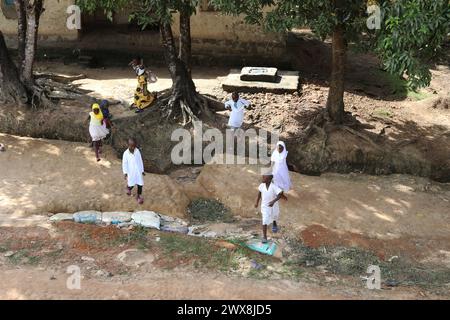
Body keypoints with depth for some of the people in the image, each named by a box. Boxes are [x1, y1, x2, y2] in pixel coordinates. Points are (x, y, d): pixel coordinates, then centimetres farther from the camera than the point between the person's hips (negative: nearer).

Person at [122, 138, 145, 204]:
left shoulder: (137, 151, -8)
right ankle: (128, 187, 48)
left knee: (140, 184, 7)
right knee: (131, 184, 11)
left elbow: (140, 161, 2)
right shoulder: (126, 153, -14)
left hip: (138, 171, 2)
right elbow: (124, 163, -7)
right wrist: (125, 173, -8)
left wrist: (142, 170, 6)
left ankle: (139, 195, 27)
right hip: (131, 172, -2)